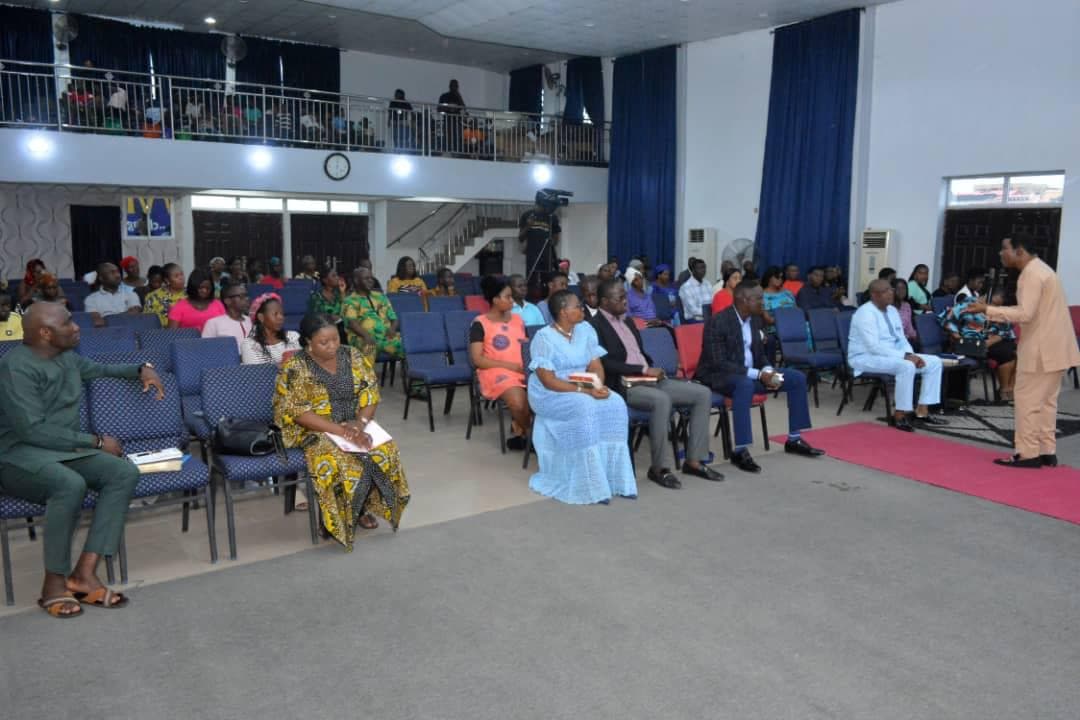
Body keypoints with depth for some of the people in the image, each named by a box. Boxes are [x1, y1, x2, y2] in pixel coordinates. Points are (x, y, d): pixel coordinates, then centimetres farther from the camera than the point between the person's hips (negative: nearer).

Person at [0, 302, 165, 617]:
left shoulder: (67, 357, 10)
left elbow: (100, 370, 34)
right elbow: (32, 430, -23)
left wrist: (140, 369, 16)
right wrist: (96, 441, -18)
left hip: (64, 449, 8)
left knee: (125, 472, -20)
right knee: (71, 485, -38)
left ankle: (84, 572, -22)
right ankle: (54, 582, -21)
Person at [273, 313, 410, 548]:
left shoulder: (352, 356, 2)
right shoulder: (295, 366, -12)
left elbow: (371, 393, 1)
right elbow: (298, 412, -18)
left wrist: (360, 422, -19)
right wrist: (340, 430, -26)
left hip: (354, 425, 4)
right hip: (312, 430, -4)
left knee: (385, 450, -22)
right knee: (336, 460, -33)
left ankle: (365, 506, -1)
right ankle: (341, 516, -8)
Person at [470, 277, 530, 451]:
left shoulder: (517, 319, 17)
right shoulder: (480, 324, -2)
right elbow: (477, 360, -7)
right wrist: (509, 365, -13)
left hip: (523, 370, 5)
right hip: (495, 372, -5)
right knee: (520, 402, -34)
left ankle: (519, 431, -3)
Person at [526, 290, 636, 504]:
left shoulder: (585, 330, 5)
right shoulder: (544, 338, -14)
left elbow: (596, 367, 3)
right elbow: (548, 381, -19)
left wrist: (598, 386, -19)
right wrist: (584, 391, -27)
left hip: (585, 391, 6)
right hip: (550, 395, -6)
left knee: (615, 404, -22)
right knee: (585, 408, -33)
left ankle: (614, 478, -18)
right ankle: (590, 485, -25)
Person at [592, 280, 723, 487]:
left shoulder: (628, 321, 19)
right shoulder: (595, 326, -8)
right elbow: (606, 364, -18)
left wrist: (653, 369, 2)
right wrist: (644, 370, -17)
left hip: (649, 379, 9)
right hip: (623, 385, -9)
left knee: (703, 393, -4)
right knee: (662, 399, -37)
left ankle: (694, 461, -2)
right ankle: (658, 467, -23)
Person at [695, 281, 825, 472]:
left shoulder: (755, 320, 5)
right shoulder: (717, 323, -20)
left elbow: (759, 354, 15)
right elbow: (719, 364, -25)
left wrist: (768, 371, -9)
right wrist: (758, 374, -28)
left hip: (749, 374, 8)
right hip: (719, 376, -8)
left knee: (797, 378, 0)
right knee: (746, 384, -41)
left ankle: (794, 440, 9)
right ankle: (740, 451, -35)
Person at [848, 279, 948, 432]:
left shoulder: (892, 310, 9)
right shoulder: (866, 313, -19)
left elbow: (901, 339, 12)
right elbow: (874, 347, -26)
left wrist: (911, 355, -9)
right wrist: (904, 356, -26)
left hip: (891, 356, 9)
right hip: (866, 357, -9)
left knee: (935, 362, -1)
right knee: (907, 366, -34)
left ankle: (922, 412, -1)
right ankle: (899, 415, -22)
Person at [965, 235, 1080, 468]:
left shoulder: (1032, 273, -17)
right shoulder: (1039, 269, 16)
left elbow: (1025, 314, -24)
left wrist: (987, 310, -21)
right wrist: (995, 313, 11)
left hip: (1042, 349, -10)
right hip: (1053, 347, 10)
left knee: (1028, 400, -4)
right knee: (1046, 400, 13)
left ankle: (1028, 454, 0)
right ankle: (1047, 452, 18)